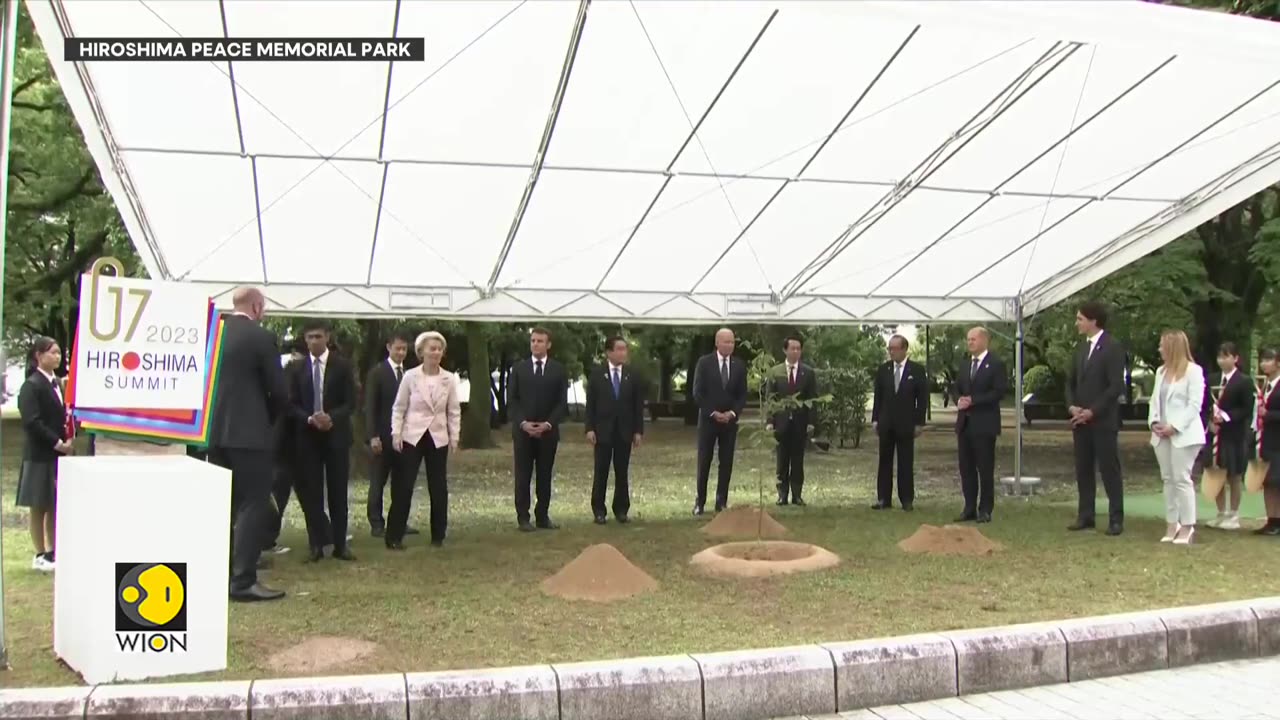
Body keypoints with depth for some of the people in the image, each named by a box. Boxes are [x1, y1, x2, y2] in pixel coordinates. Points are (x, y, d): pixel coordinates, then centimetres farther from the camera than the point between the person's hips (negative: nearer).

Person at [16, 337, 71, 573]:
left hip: (58, 453, 8)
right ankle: (40, 556, 11)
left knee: (56, 505, 12)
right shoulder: (31, 386, -13)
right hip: (40, 455, -8)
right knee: (39, 507, 2)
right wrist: (57, 443, -18)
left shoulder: (56, 384, 12)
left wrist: (67, 440, 1)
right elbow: (32, 422, -20)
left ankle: (52, 553, 20)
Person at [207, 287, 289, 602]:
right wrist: (271, 417, 10)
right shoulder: (260, 336, -10)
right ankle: (243, 581, -6)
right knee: (253, 506, -4)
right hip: (248, 432, -7)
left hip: (215, 431, 7)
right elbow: (278, 390, -9)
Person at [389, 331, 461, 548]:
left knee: (438, 488, 6)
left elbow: (454, 410, 6)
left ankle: (438, 536, 17)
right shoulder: (410, 377, -4)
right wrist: (396, 434, -7)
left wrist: (455, 437, 1)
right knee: (403, 486, -3)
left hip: (438, 439, 2)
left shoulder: (449, 379, 1)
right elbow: (398, 408, 1)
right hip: (412, 437, -2)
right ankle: (394, 536, 4)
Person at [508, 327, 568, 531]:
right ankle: (523, 518, 4)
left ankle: (543, 516, 10)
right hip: (523, 429, 0)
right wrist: (522, 423, -11)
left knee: (545, 475, 4)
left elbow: (562, 402, 2)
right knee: (523, 476, 1)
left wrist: (548, 423, -11)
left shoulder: (558, 370, 5)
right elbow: (511, 400, 2)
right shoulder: (518, 368, 6)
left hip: (548, 431, 0)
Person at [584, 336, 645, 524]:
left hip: (624, 431, 1)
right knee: (601, 472, 2)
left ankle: (621, 510, 12)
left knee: (622, 472, 5)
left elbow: (638, 406, 4)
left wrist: (638, 430, -1)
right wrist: (589, 428, -9)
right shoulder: (596, 376, 1)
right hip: (603, 431, -1)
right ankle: (599, 511, 8)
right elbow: (590, 405, -1)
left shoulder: (632, 376, 4)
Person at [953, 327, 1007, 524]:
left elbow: (999, 392, -13)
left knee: (985, 468, -2)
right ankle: (969, 509, 14)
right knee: (966, 468, 7)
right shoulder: (964, 366, 17)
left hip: (984, 424, -6)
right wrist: (959, 400, -4)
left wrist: (973, 400, -17)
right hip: (965, 423, 7)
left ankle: (985, 510, 5)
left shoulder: (996, 365, -4)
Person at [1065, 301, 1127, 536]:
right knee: (1083, 470, 9)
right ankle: (1085, 516, 15)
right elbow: (1071, 380, 17)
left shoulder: (1112, 347, -9)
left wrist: (1092, 411, -16)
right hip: (1080, 419, 7)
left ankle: (1116, 519, 4)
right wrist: (1072, 406, -1)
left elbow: (1116, 386, -15)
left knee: (1109, 470, -2)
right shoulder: (1082, 347, 13)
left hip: (1103, 420, -7)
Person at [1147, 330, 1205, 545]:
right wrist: (1154, 422, -2)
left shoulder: (1193, 371, -7)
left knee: (1182, 479, -7)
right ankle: (1172, 524, 13)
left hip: (1183, 434, -7)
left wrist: (1174, 427, -17)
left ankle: (1187, 526, -1)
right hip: (1162, 434, 7)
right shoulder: (1161, 371, 16)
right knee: (1168, 479, 8)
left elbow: (1194, 404, -12)